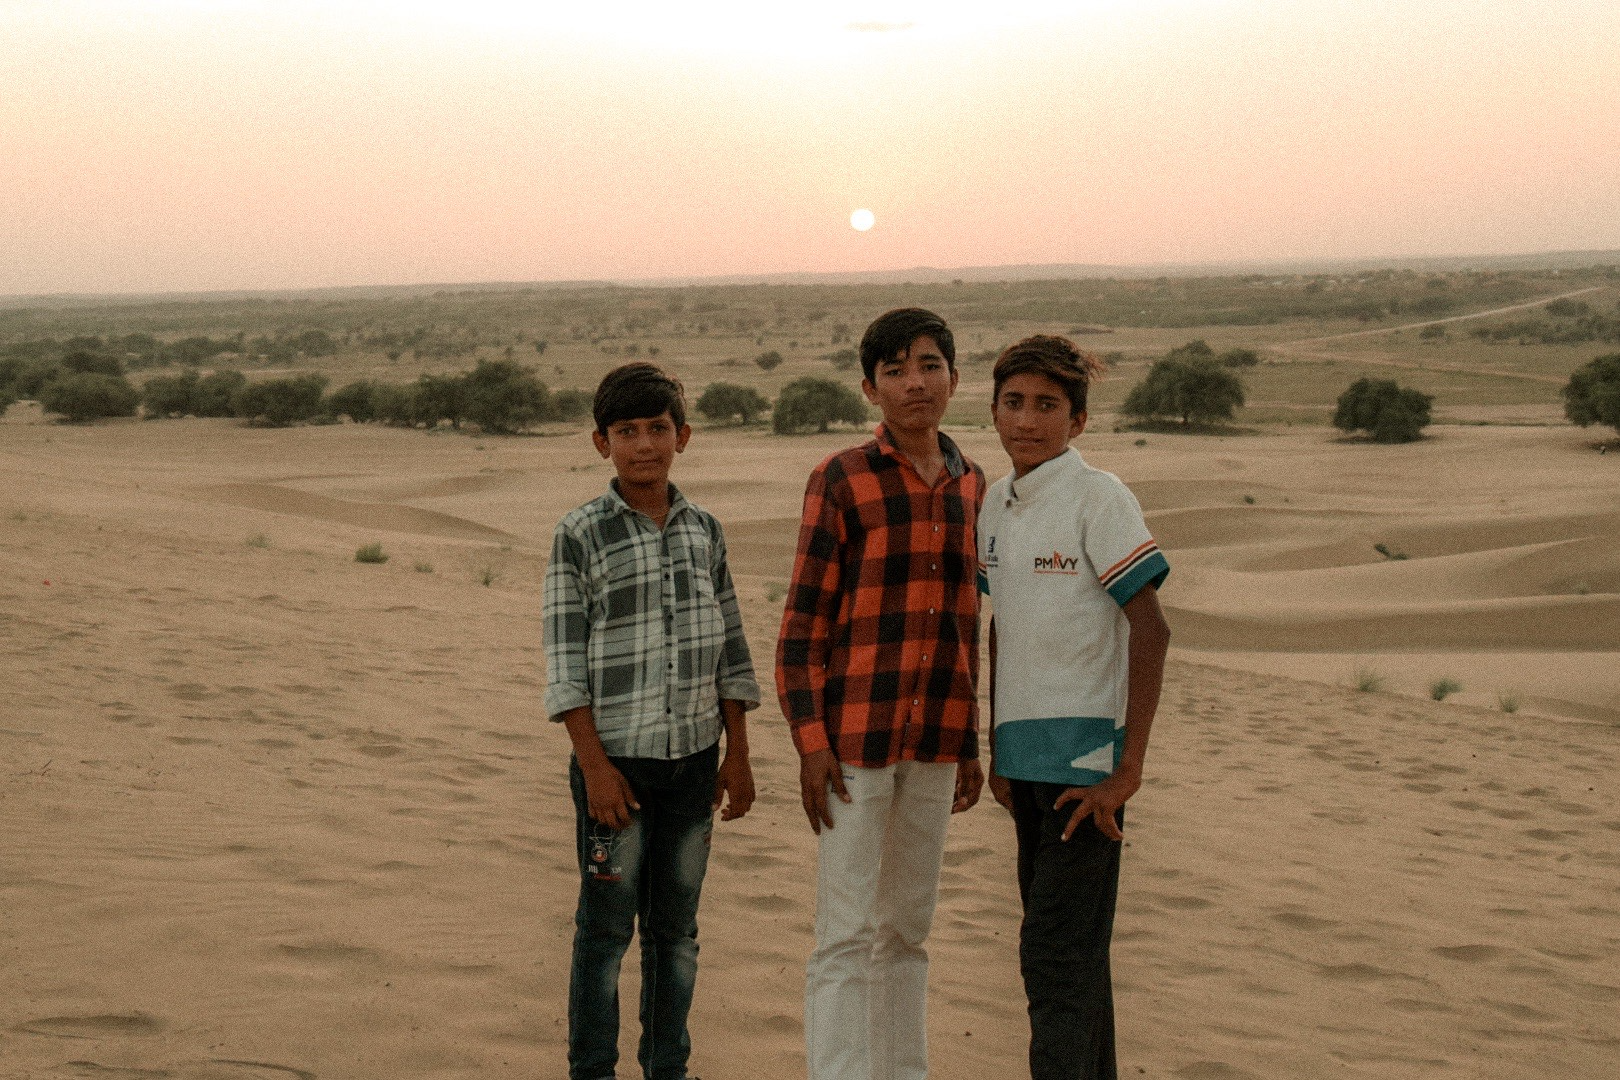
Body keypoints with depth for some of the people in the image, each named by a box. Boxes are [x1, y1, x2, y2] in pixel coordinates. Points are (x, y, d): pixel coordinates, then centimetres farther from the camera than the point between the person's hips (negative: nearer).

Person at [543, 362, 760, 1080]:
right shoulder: (581, 534, -5)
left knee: (676, 925, 13)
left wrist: (737, 754, 8)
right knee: (606, 926, 5)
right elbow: (565, 659, -7)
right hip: (617, 758, -4)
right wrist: (594, 764, -12)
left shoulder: (704, 530, 7)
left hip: (693, 758, 4)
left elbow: (729, 648, 11)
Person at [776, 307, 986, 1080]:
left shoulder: (970, 485, 9)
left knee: (907, 927, 15)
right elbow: (804, 619, -7)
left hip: (933, 742, 5)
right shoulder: (840, 481, -7)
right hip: (855, 736, -5)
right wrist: (810, 743, -14)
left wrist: (969, 744, 15)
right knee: (848, 935, -2)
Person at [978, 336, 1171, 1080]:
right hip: (1026, 756, 7)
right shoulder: (995, 503, 10)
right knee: (1072, 946, 15)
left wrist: (1128, 769, -16)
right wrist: (995, 751, 18)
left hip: (1084, 756, -7)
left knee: (1056, 952, -8)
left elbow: (1150, 632, -13)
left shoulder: (1098, 499, -10)